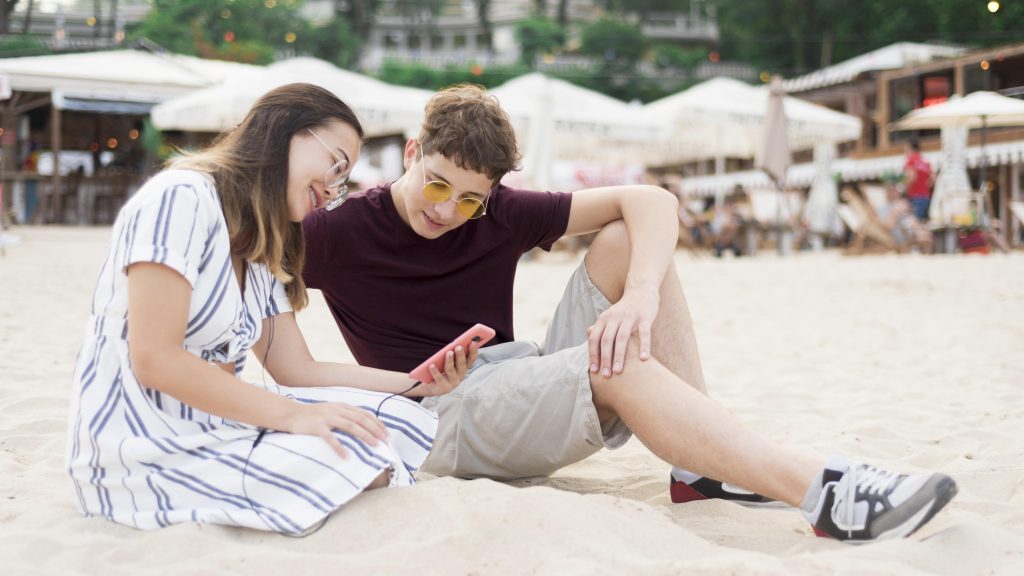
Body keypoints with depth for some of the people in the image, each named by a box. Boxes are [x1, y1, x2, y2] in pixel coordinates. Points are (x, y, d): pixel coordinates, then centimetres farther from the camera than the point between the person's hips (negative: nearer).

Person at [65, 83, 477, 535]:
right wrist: (291, 415, -21)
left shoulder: (262, 248, 17)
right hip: (144, 449, -9)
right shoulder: (181, 198, -13)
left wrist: (419, 383, 0)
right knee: (358, 460, -24)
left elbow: (298, 370, 10)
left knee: (401, 422, -4)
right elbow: (154, 360, -20)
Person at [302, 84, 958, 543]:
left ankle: (701, 465, -19)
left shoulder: (500, 214, 3)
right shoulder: (339, 235, -4)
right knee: (615, 363, -32)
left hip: (523, 393, 6)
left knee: (624, 239, -10)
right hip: (440, 423, -5)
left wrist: (642, 294, -24)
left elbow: (652, 201, -6)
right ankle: (827, 491, -41)